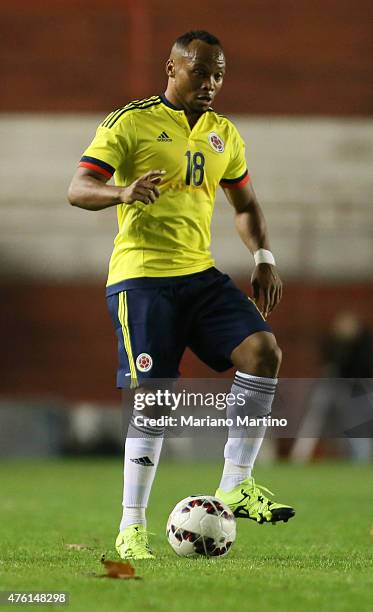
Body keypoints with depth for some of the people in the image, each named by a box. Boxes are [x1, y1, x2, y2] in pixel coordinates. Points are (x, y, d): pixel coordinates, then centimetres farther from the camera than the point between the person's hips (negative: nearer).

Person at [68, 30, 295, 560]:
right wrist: (123, 192, -30)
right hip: (141, 274, -6)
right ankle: (131, 527, -2)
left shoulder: (224, 134, 15)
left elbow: (245, 204, 26)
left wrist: (264, 259, 10)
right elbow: (78, 188, -9)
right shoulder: (130, 122, -3)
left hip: (200, 274, 6)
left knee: (263, 350, -15)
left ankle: (236, 485, -6)